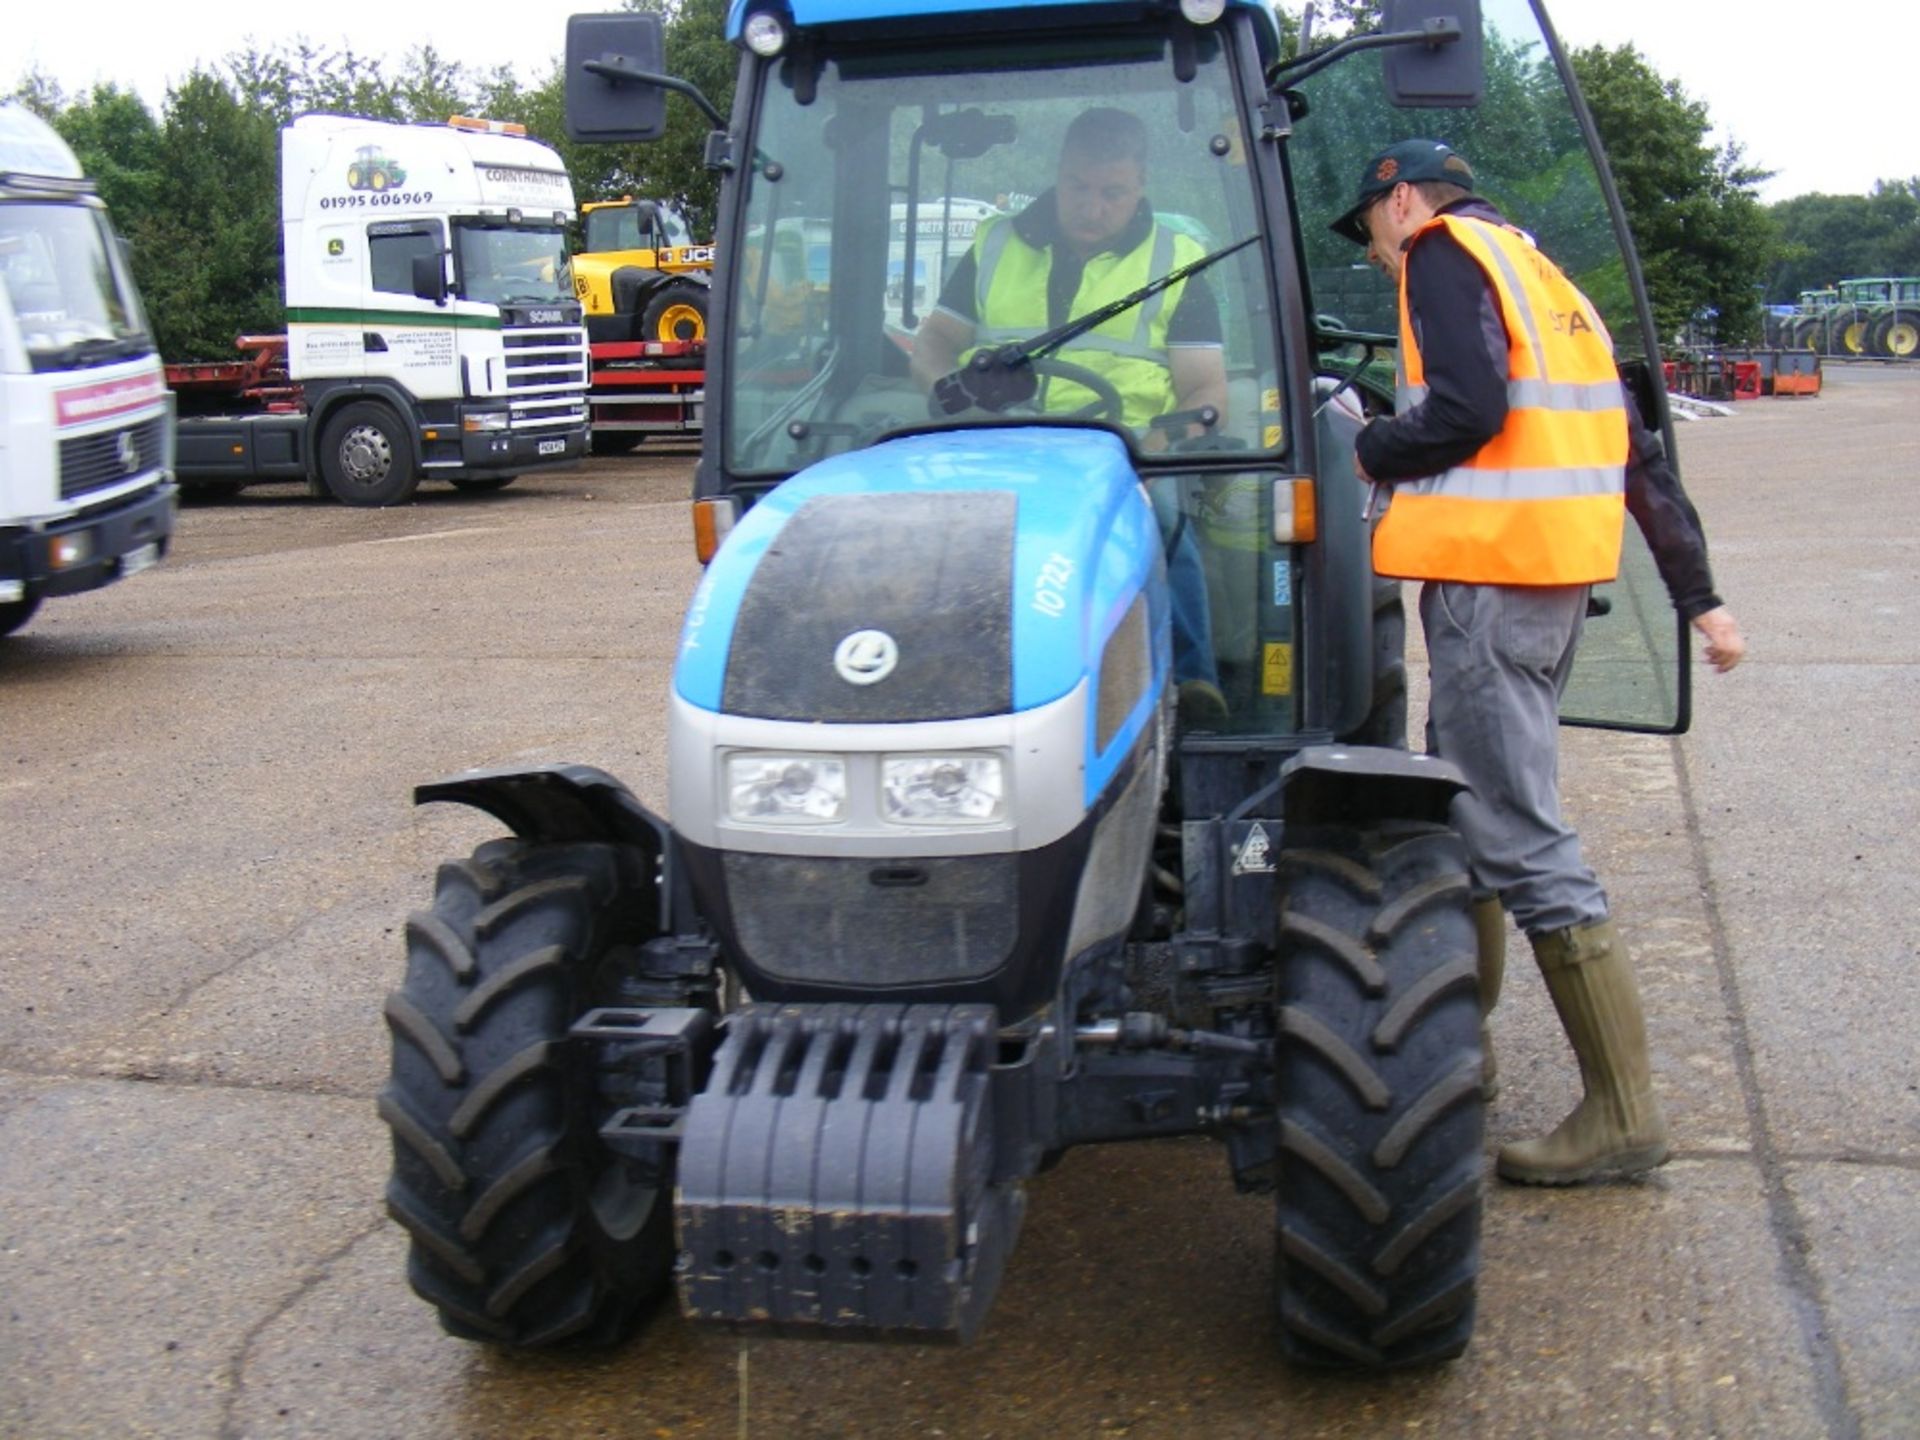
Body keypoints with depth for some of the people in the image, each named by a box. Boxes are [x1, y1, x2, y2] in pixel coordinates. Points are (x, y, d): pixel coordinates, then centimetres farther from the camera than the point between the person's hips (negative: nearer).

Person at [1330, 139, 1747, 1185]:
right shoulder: (1538, 276, 23)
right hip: (1560, 565, 10)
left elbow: (1467, 409, -20)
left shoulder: (1443, 251, -3)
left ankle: (1622, 1113, -6)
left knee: (1517, 836, -8)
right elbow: (1637, 454, 20)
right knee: (1468, 804, 19)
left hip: (1490, 570, -10)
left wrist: (1364, 456, -2)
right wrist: (1698, 597, 21)